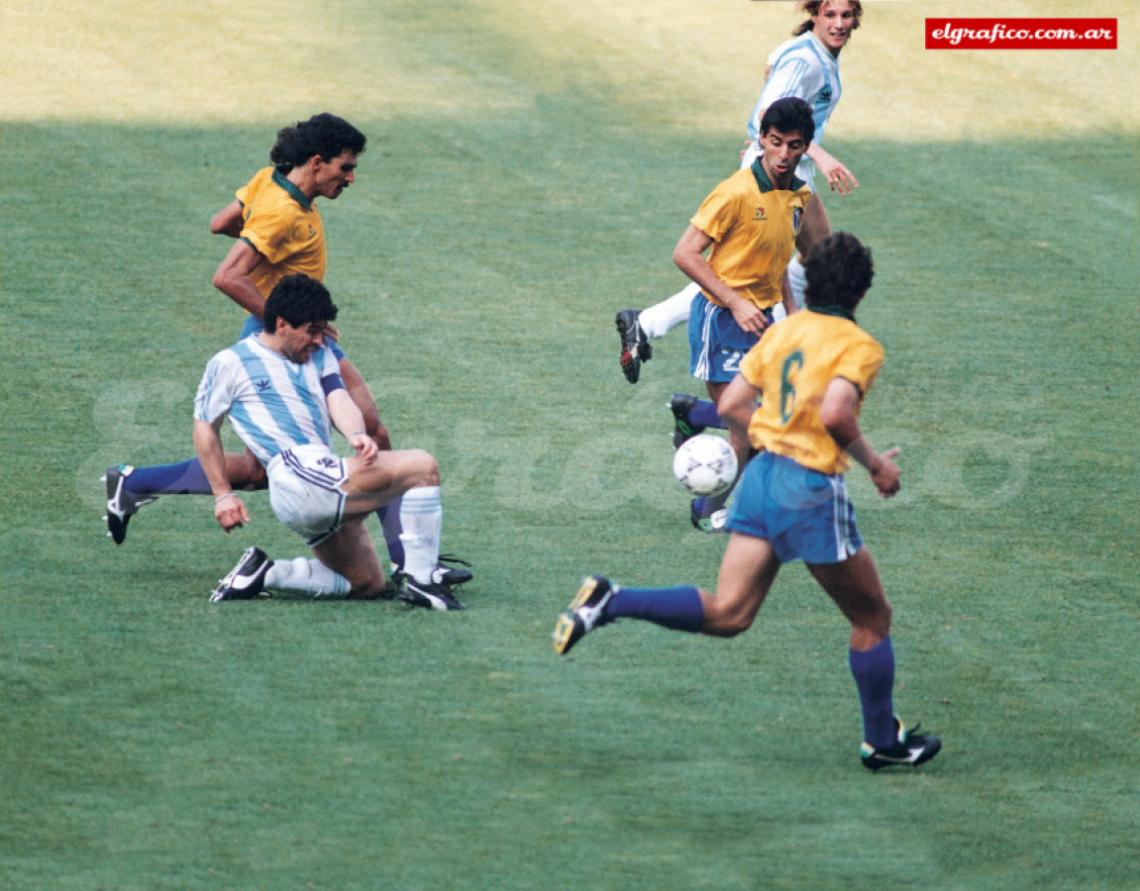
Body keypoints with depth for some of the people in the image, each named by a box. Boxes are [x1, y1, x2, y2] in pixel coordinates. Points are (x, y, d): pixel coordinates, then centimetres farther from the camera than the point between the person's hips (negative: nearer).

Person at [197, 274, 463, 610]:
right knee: (422, 466, -15)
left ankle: (264, 573, 10)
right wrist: (223, 494, 4)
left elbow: (340, 402, 6)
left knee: (367, 584, 10)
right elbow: (205, 426, 11)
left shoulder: (320, 355, 22)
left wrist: (357, 435, -18)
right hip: (297, 479, -8)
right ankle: (419, 580, -16)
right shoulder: (230, 364, 6)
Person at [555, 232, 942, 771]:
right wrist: (873, 462, -11)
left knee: (727, 614, 4)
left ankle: (609, 602, -13)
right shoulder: (859, 347, -9)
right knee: (872, 619, 12)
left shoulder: (782, 331, 11)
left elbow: (731, 406, 10)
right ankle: (882, 741, 20)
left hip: (762, 477, 6)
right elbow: (835, 414, -25)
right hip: (812, 490, -6)